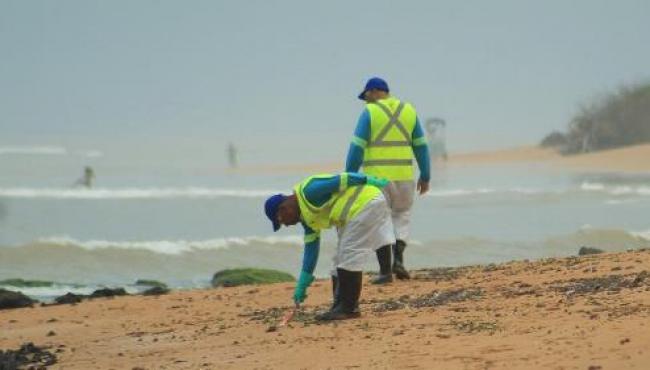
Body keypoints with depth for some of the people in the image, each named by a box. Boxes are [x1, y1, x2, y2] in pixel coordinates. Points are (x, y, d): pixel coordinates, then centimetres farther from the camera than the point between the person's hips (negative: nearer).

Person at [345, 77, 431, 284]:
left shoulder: (369, 113, -4)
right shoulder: (409, 111, 8)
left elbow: (357, 148, -9)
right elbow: (420, 147, 10)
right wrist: (425, 177, 15)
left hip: (376, 177, -3)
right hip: (404, 176, 3)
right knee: (401, 216, 19)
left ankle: (385, 271, 1)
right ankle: (398, 259, -1)